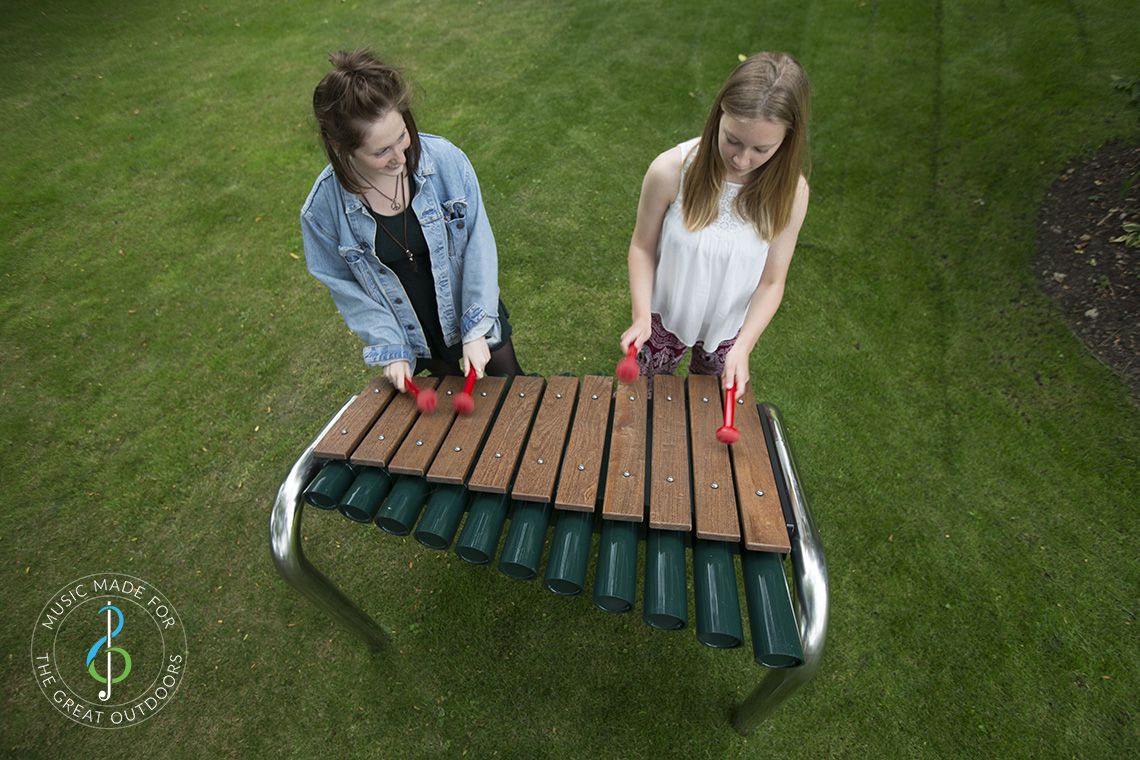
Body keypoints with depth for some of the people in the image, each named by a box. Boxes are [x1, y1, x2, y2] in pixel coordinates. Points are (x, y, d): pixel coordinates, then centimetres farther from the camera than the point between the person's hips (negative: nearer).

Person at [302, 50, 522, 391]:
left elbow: (479, 245, -18)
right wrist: (389, 349, -15)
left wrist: (476, 329, -22)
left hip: (474, 316, 0)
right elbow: (344, 286, -8)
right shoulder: (322, 208, -21)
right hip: (415, 338, 1)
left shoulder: (447, 160, -24)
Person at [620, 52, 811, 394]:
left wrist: (743, 347, -24)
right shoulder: (670, 171, -27)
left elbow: (772, 282, -13)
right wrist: (641, 315, -25)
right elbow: (642, 246, -14)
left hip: (729, 328, 2)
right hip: (665, 317, -1)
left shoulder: (790, 191, -21)